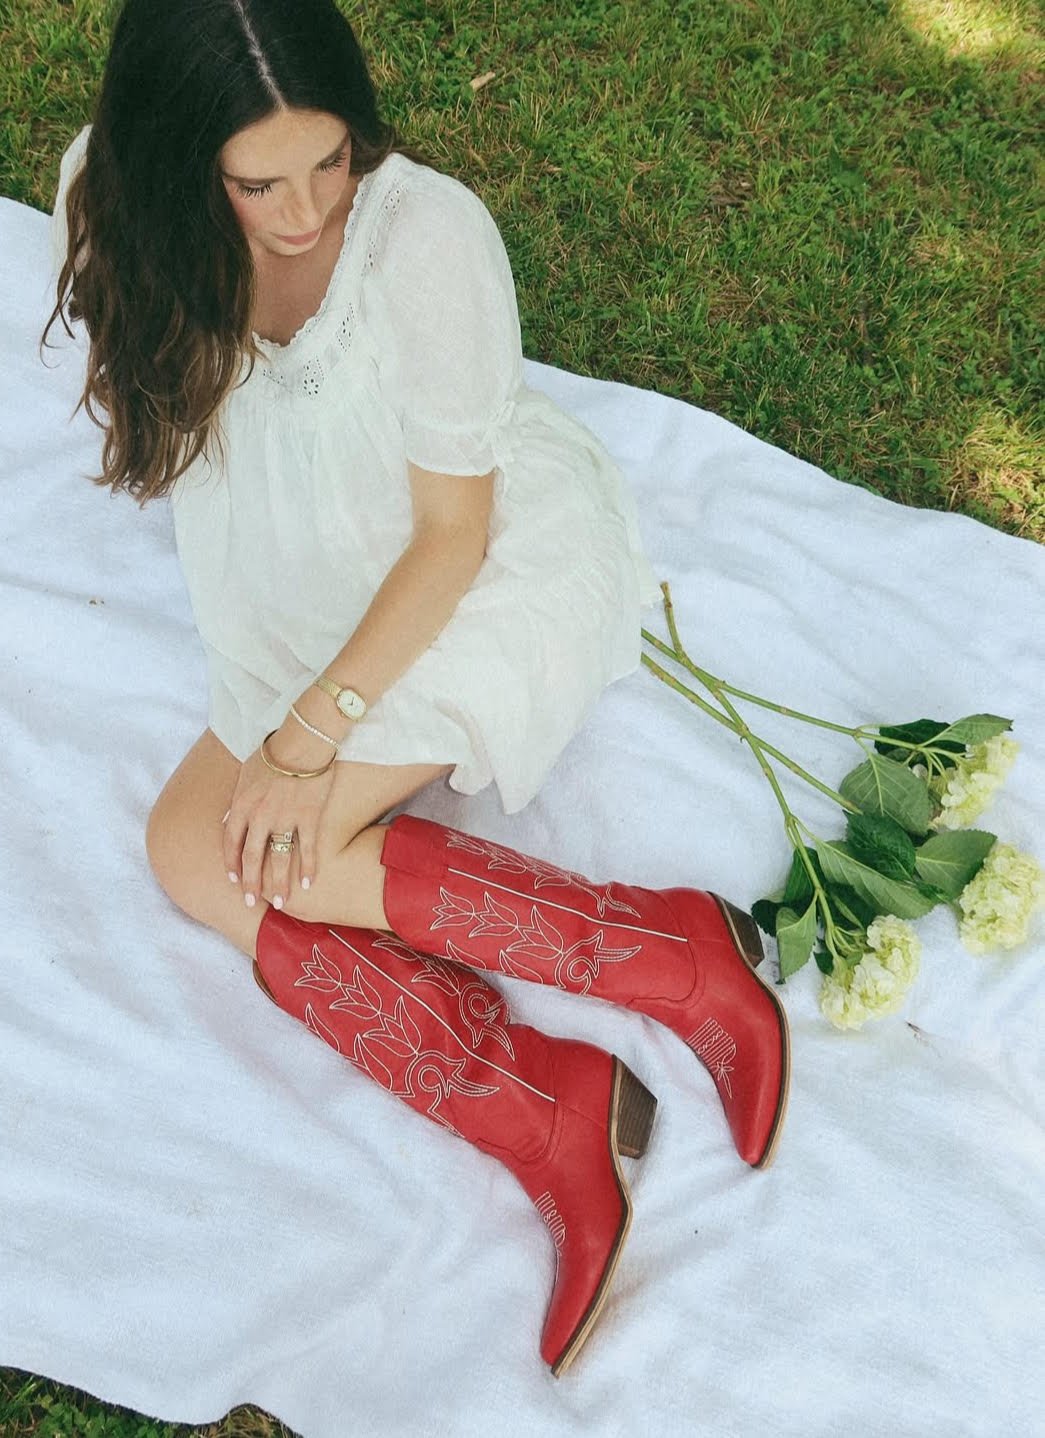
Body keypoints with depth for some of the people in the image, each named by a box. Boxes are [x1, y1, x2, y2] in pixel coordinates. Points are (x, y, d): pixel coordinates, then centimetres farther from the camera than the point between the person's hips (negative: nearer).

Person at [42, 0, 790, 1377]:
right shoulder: (114, 199, -9)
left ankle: (680, 948, -19)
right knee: (201, 854, -16)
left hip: (506, 571, -6)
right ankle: (548, 1113, -19)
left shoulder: (430, 235, -26)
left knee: (217, 851, -21)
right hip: (317, 610, 6)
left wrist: (310, 734, -24)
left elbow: (455, 528, -20)